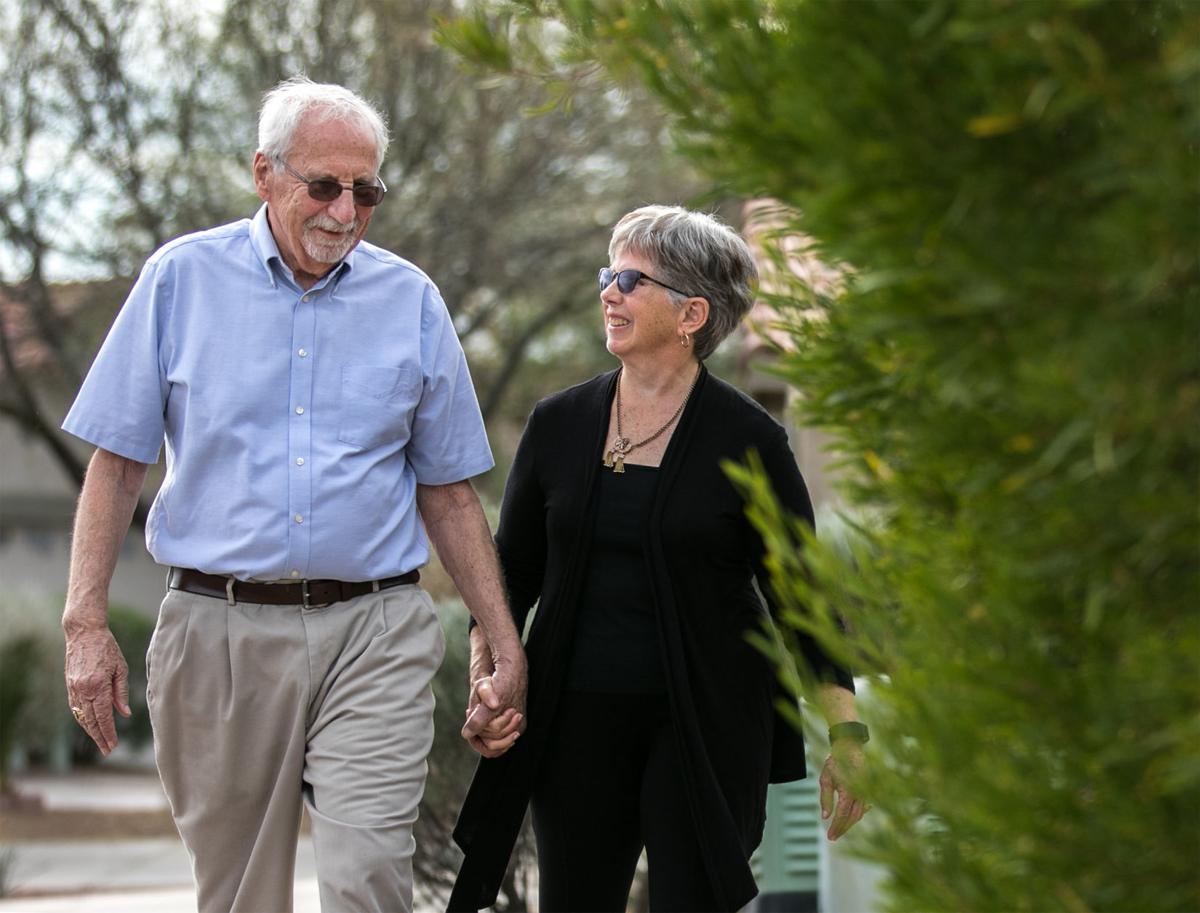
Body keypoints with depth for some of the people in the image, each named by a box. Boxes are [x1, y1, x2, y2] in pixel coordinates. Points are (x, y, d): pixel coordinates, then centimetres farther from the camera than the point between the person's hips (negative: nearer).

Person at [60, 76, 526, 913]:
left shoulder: (411, 301, 7)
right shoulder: (183, 278, 4)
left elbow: (448, 492, 12)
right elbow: (117, 461, 5)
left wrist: (506, 649, 8)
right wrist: (86, 625, -4)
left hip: (374, 633, 0)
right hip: (219, 631, 0)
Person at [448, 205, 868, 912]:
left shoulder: (747, 439, -5)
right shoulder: (558, 424, 6)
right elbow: (511, 571, 12)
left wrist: (846, 735, -6)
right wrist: (487, 677, -4)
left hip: (707, 723, -3)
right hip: (578, 717, 3)